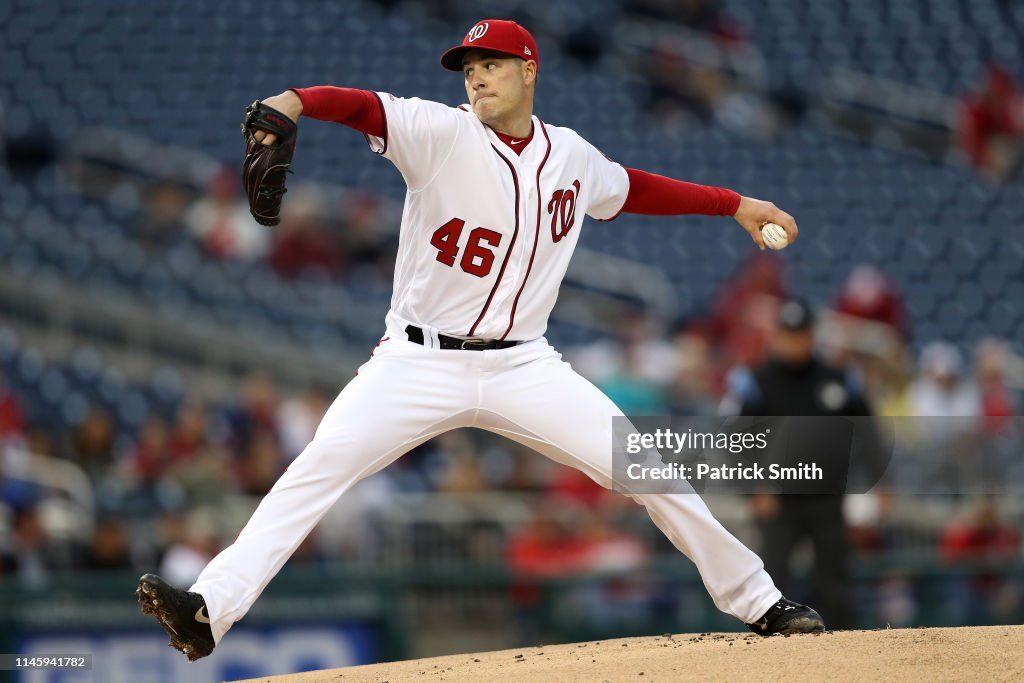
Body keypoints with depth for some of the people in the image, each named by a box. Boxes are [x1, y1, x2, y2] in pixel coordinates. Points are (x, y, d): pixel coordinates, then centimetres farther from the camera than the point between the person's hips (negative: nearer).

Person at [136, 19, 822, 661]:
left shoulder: (571, 156, 8)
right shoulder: (442, 133, -7)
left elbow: (635, 189, 27)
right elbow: (362, 107, -24)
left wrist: (735, 204, 28)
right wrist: (294, 101, -44)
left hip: (523, 366, 3)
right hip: (420, 363, -3)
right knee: (321, 465, -23)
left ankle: (758, 603, 13)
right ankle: (210, 610, -29)